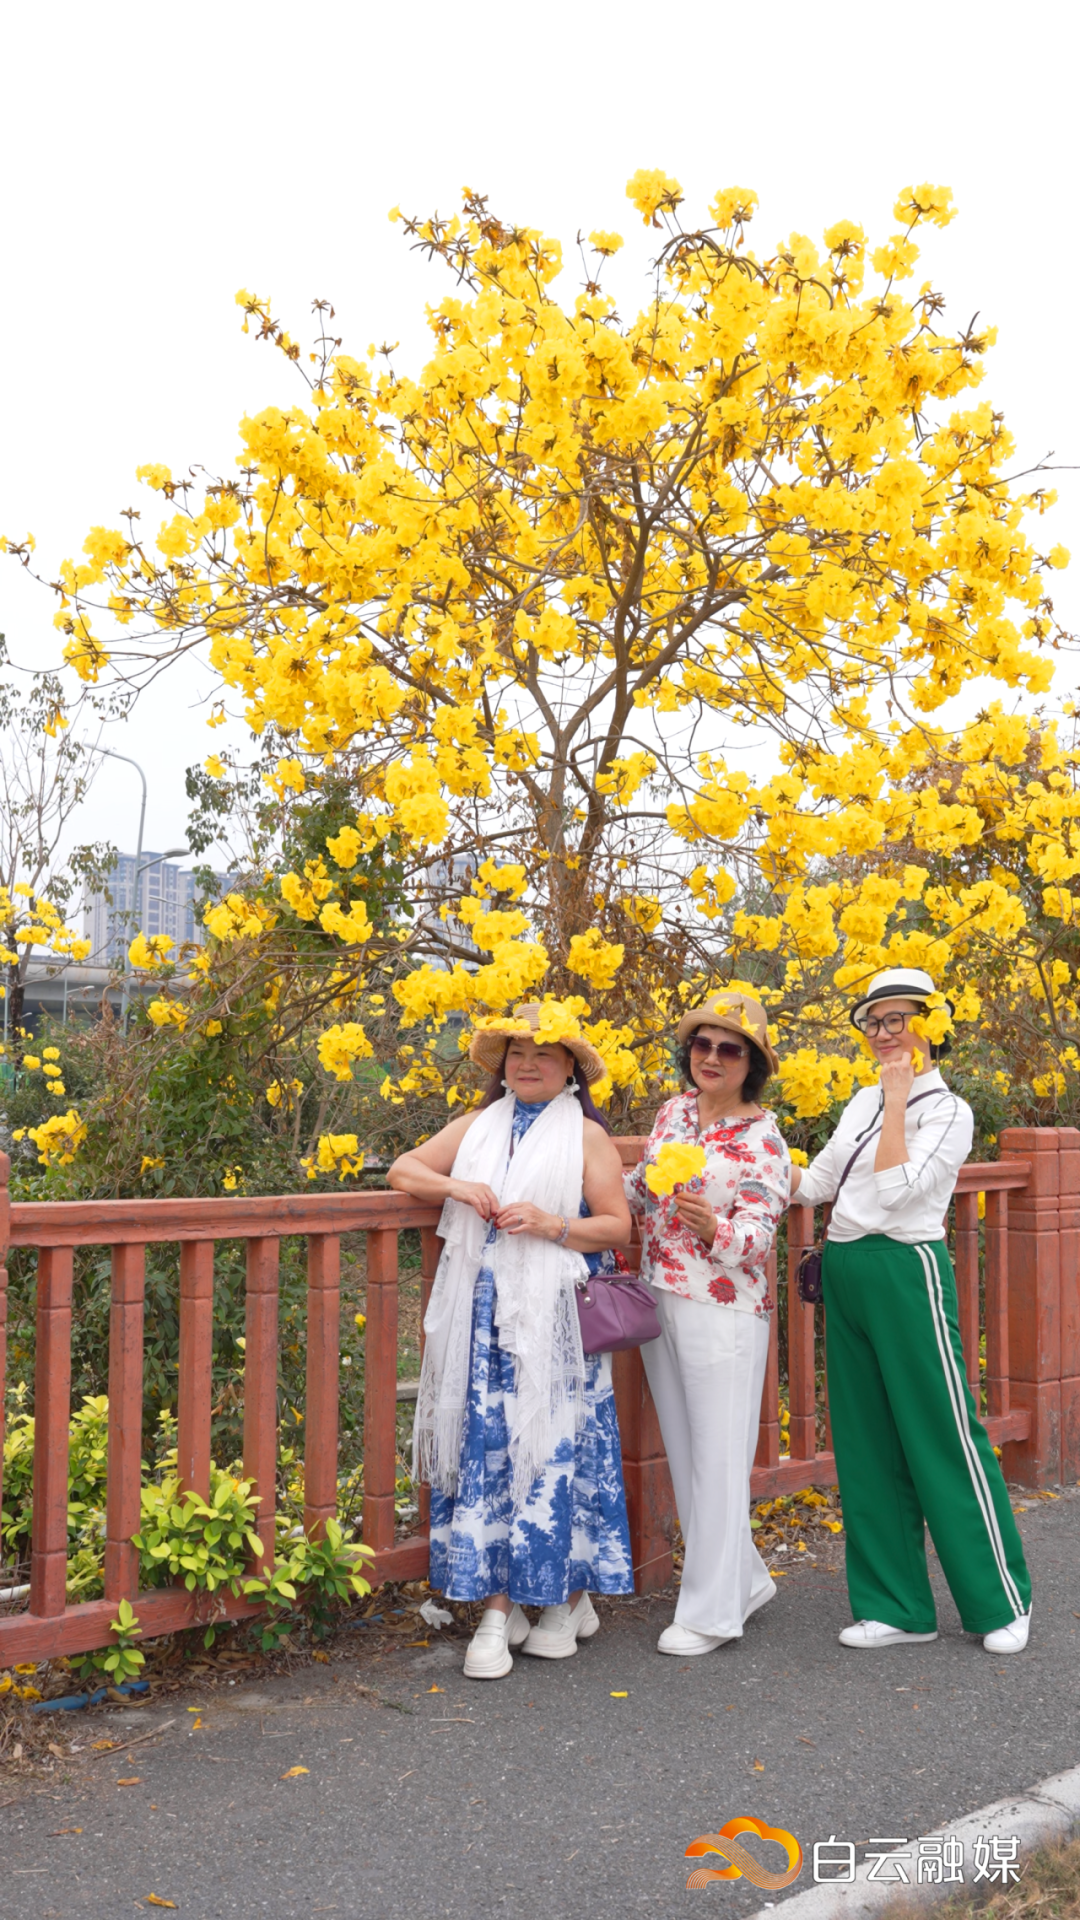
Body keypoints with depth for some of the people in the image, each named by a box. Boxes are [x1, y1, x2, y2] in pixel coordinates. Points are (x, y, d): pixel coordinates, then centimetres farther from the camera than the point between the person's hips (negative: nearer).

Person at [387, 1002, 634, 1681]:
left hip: (554, 1320, -3)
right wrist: (455, 1188, -6)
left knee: (556, 1445, -1)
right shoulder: (477, 1126, 14)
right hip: (484, 1316, 3)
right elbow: (403, 1171, 13)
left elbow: (618, 1225, 0)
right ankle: (498, 1611, 8)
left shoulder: (587, 1135, 3)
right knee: (487, 1447, 1)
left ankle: (569, 1599, 17)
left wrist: (552, 1225, -16)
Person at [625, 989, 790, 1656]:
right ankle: (746, 1579, 30)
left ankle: (713, 1610, 12)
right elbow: (643, 1190, 20)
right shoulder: (674, 1111, 8)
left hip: (723, 1313, -7)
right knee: (683, 1451, 14)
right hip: (658, 1301, 7)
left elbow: (755, 1237, -16)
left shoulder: (763, 1140, -10)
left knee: (718, 1457, 0)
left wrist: (711, 1227, -34)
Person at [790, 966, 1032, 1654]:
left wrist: (898, 1100, -15)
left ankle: (1005, 1601, 16)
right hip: (846, 1274, 7)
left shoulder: (947, 1111, -7)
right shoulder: (863, 1102, 13)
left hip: (905, 1273, -7)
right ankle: (897, 1606, 20)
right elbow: (815, 1182, 19)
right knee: (867, 1442, 10)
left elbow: (895, 1190, -20)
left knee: (943, 1435, -1)